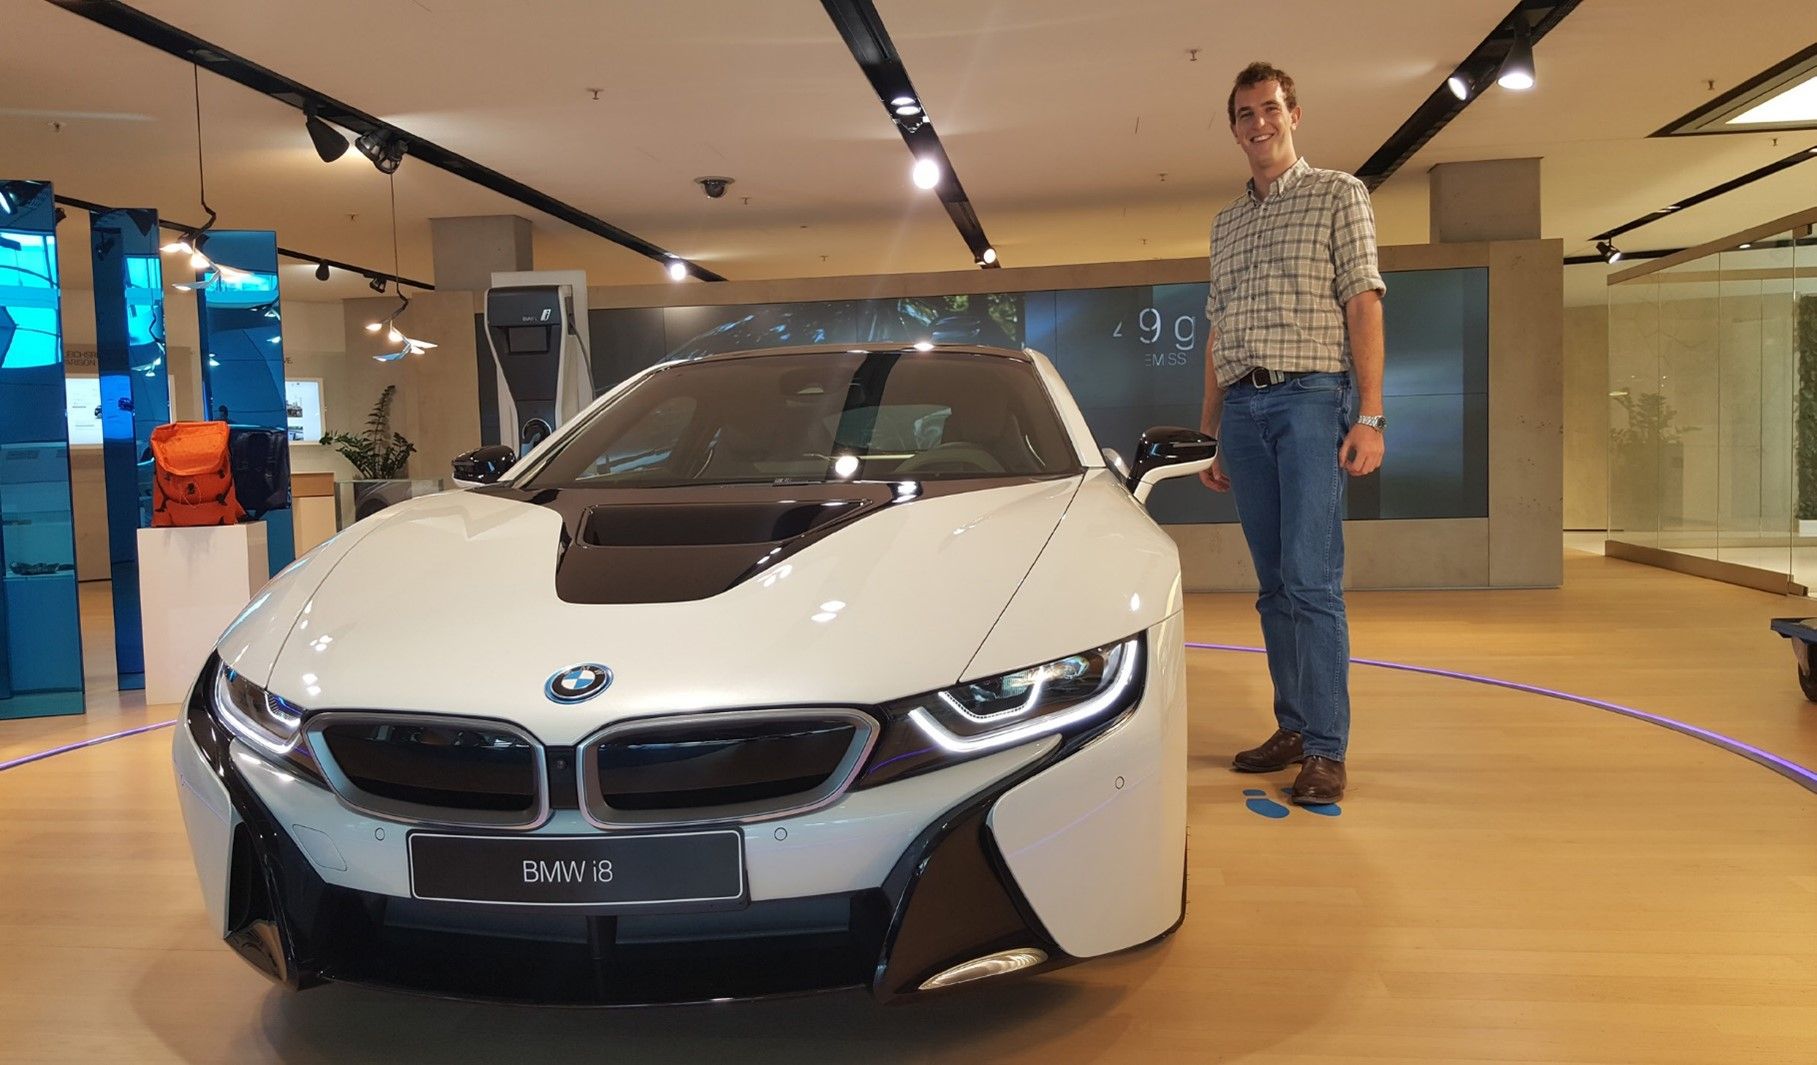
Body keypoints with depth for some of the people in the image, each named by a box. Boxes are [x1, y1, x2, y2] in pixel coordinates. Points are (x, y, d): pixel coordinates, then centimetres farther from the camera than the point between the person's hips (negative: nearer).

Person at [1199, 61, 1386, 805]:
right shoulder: (1225, 224, 22)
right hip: (1243, 409, 5)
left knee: (1312, 579, -12)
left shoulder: (1337, 194, 7)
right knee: (1274, 583, 6)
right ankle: (1293, 728, 13)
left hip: (1312, 396, -5)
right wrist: (1209, 433, 17)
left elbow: (1363, 302, -2)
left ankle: (1326, 749, -8)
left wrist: (1369, 414, -12)